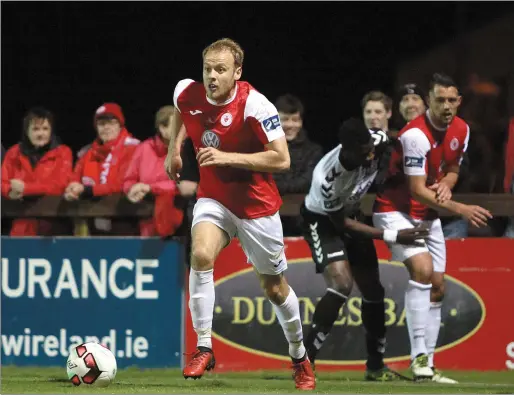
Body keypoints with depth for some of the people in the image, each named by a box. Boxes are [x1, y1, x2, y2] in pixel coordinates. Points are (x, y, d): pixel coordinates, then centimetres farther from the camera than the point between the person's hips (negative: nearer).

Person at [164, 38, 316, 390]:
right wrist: (175, 147, 12)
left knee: (275, 288, 10)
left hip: (257, 206, -3)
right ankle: (204, 348, -20)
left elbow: (281, 159, -27)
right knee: (201, 255, -27)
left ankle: (300, 358, 34)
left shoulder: (255, 106, -24)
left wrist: (227, 157, -32)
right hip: (214, 200, 3)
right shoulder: (188, 94, -9)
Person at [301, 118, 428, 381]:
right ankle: (304, 361, -21)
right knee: (342, 283, -27)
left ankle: (375, 366, 25)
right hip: (323, 221, -6)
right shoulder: (327, 178, -40)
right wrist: (392, 237, -26)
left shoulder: (377, 141, -27)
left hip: (351, 213, 6)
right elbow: (342, 224, -25)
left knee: (373, 290, 9)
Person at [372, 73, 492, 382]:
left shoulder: (461, 130, -1)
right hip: (396, 210, -8)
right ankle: (419, 356, -28)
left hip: (428, 214, 8)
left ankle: (428, 365, 12)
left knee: (438, 287, 6)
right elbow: (417, 190, -26)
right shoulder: (416, 135, -26)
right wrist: (460, 209, -29)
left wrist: (446, 185, -9)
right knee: (423, 268, -27)